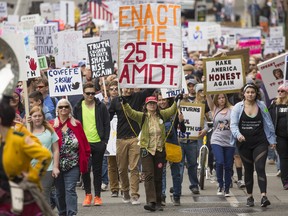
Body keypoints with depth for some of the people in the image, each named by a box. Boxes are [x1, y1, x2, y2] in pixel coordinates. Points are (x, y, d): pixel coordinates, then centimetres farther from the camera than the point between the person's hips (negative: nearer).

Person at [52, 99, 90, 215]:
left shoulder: (76, 125, 3)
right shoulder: (52, 125, 2)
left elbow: (84, 144, 5)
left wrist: (84, 157, -1)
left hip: (73, 165, -2)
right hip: (57, 165, 2)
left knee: (70, 190, -10)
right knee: (60, 192, 11)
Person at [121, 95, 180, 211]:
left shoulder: (161, 115, 9)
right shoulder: (142, 116, 0)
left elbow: (172, 110, 4)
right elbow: (131, 113, -14)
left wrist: (176, 102, -10)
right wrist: (125, 104, -29)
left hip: (159, 150, 3)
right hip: (146, 150, -3)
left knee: (158, 177, 8)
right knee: (149, 176, -11)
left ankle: (158, 202, 15)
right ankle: (151, 202, -19)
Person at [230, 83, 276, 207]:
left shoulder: (261, 106, 3)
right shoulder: (238, 107, 0)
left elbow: (269, 124, 9)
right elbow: (233, 124, -7)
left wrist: (272, 140, 8)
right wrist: (238, 135, -26)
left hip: (260, 142, -1)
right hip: (244, 143, 1)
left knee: (260, 168, -13)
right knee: (248, 170, 10)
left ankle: (263, 196, -22)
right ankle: (250, 197, 21)